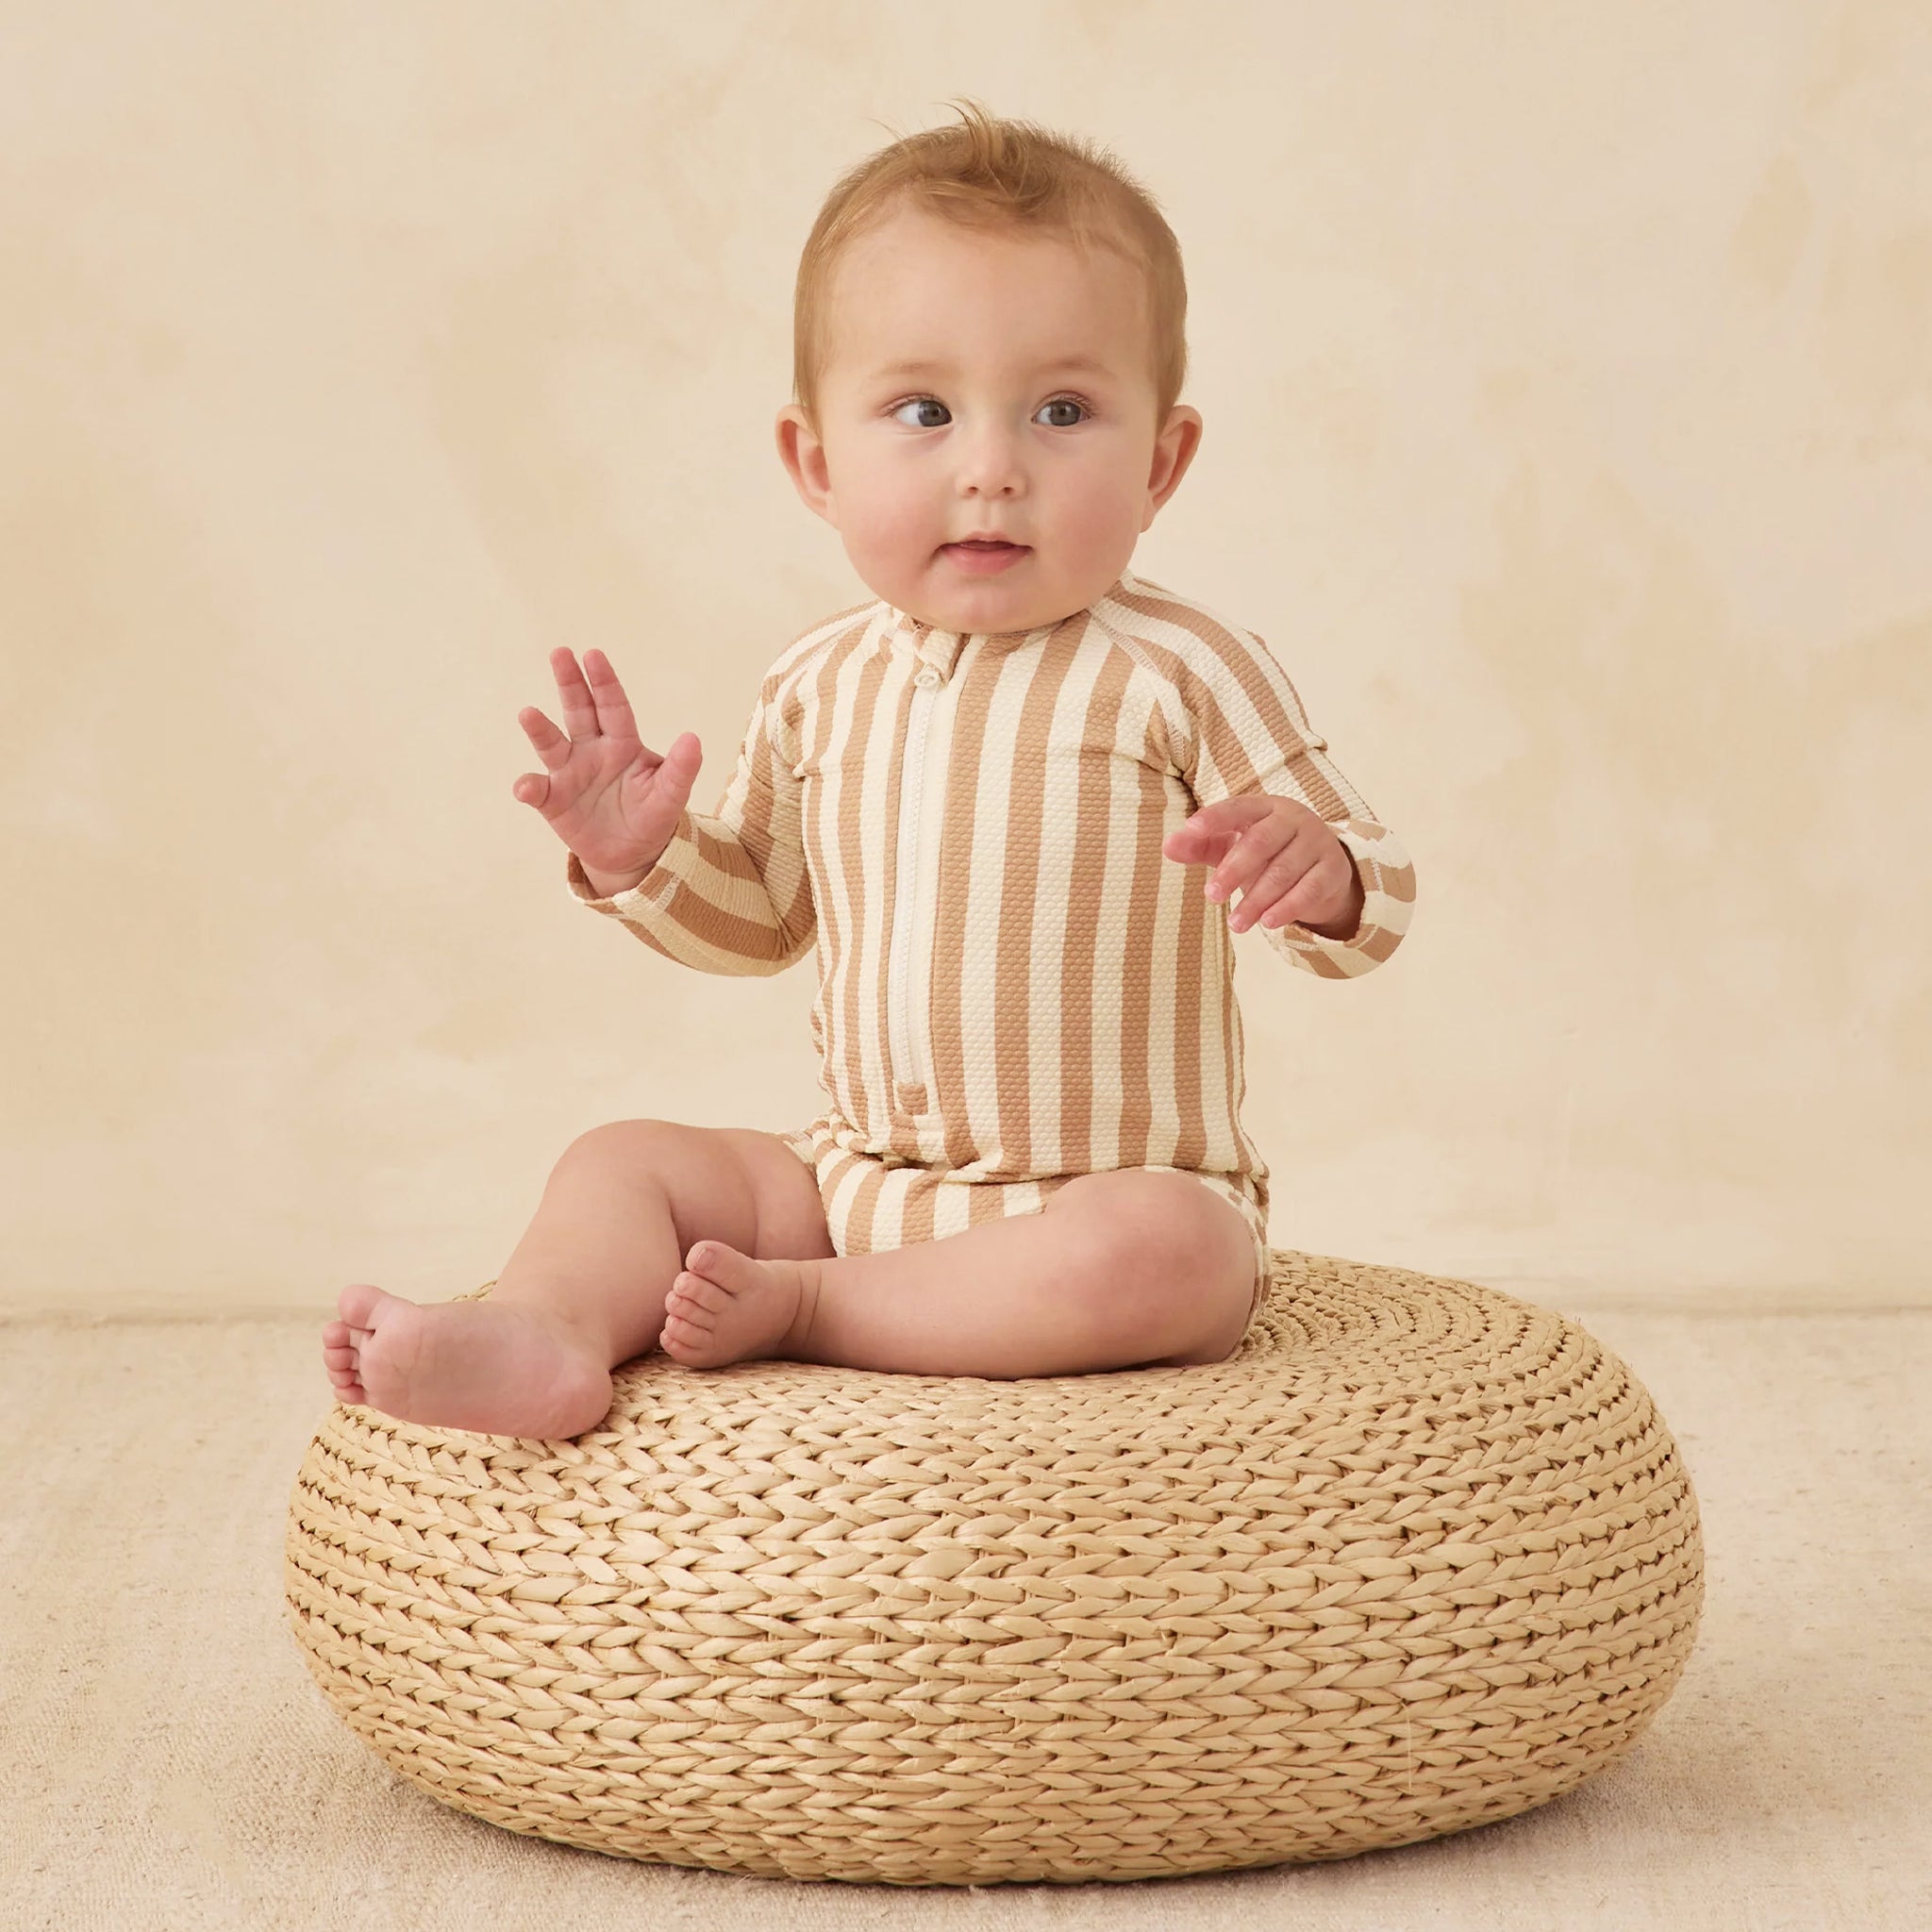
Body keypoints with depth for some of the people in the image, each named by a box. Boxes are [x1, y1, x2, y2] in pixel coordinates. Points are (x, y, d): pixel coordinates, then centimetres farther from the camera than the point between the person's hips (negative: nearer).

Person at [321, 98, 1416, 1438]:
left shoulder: (1179, 675, -11)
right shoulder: (823, 686, 3)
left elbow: (1373, 903, -7)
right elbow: (762, 917, 19)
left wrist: (1315, 874, -31)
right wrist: (644, 855, -1)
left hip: (1117, 1193, -5)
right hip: (857, 1177, 5)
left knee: (1155, 1256, -36)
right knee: (624, 1162, -4)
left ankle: (805, 1307, -23)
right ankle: (545, 1336, -32)